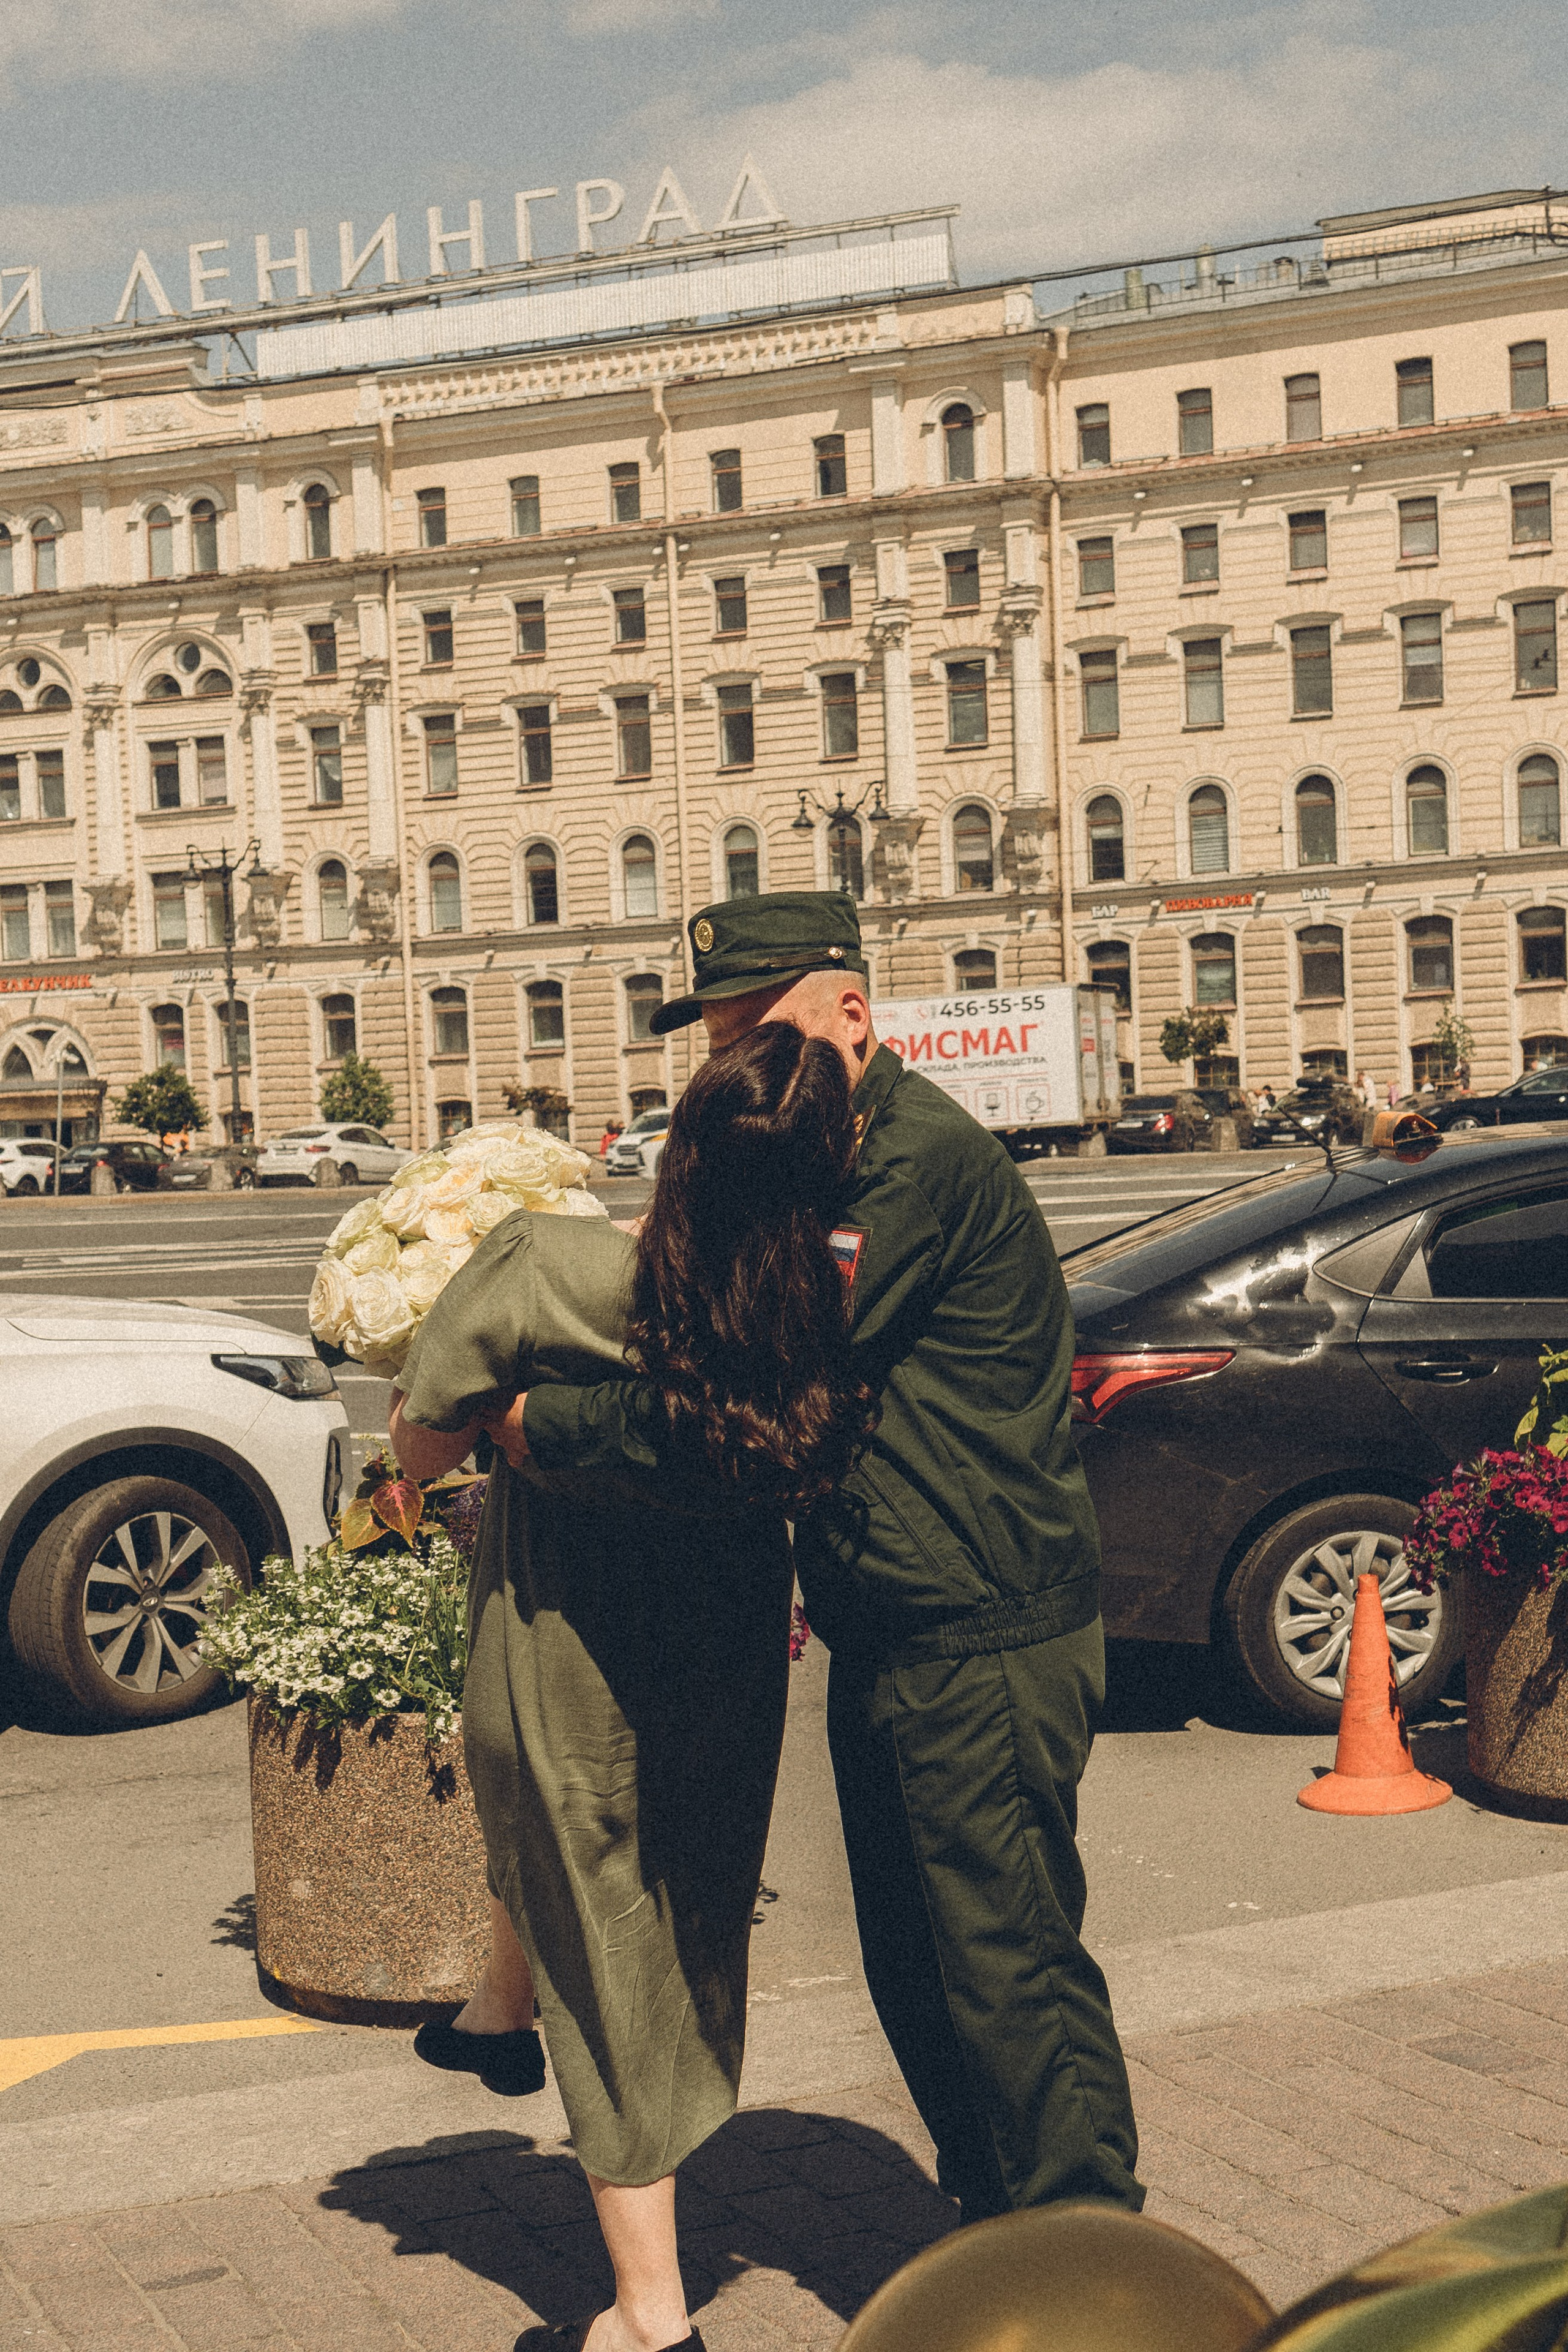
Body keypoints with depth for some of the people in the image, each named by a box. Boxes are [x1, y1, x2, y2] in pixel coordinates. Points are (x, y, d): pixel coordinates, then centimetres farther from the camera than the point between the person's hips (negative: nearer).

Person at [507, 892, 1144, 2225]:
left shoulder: (922, 1162, -19)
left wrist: (534, 1428, -16)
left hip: (985, 1642, -10)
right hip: (886, 1646, 10)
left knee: (1009, 1969, -2)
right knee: (916, 1968, 17)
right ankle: (994, 2229, 33)